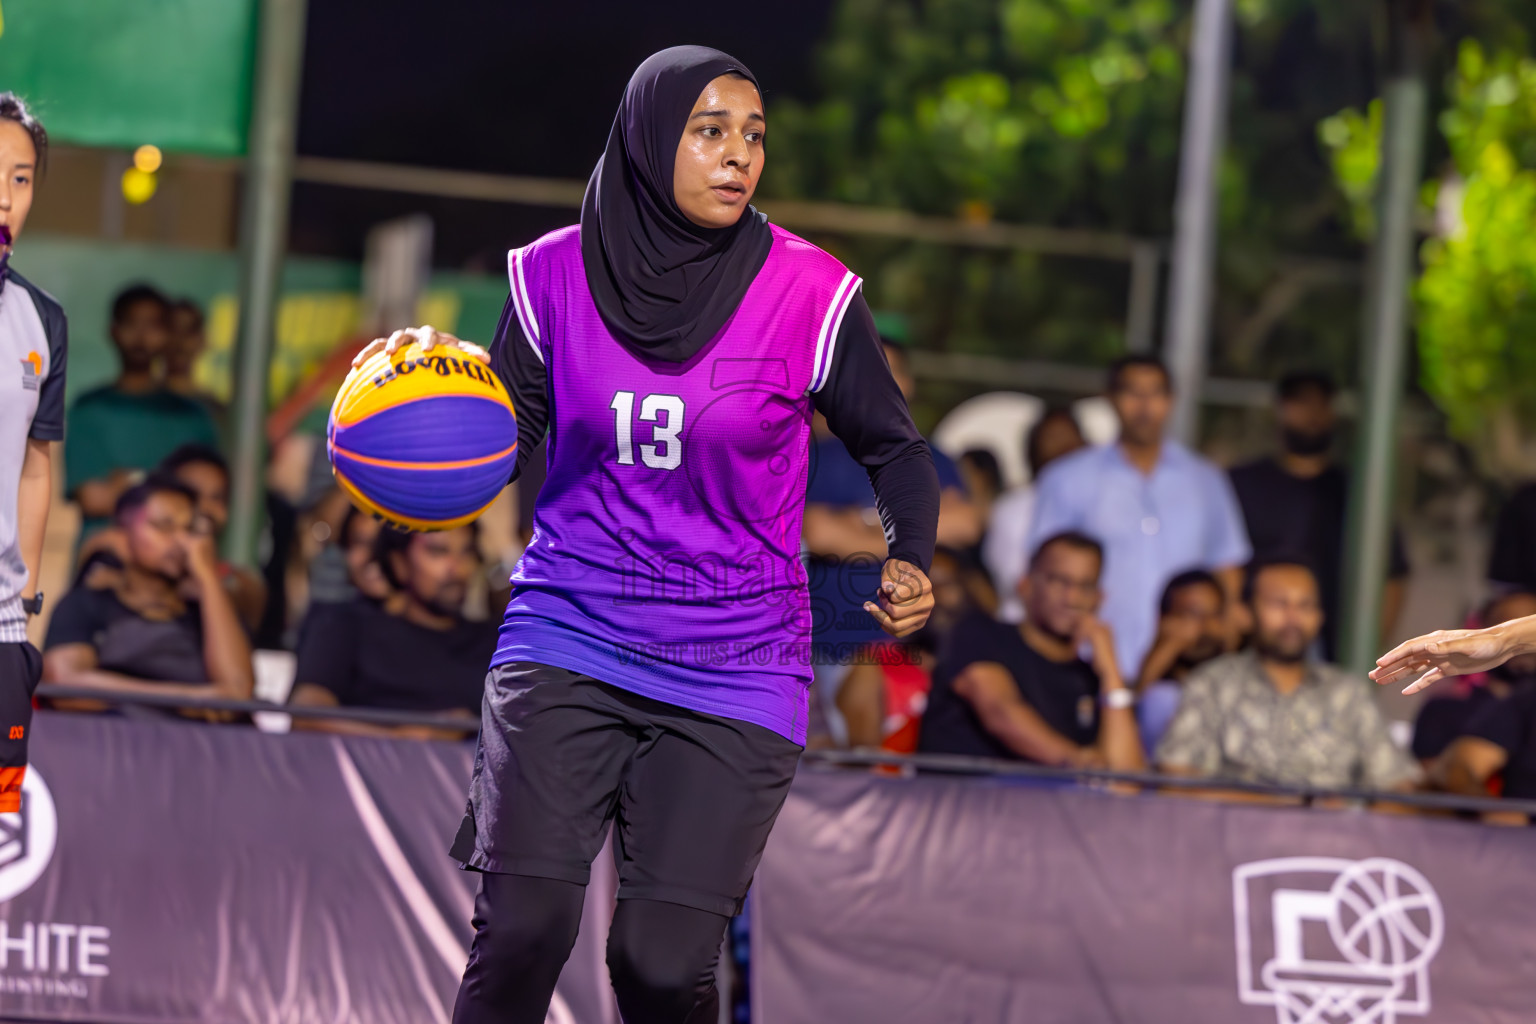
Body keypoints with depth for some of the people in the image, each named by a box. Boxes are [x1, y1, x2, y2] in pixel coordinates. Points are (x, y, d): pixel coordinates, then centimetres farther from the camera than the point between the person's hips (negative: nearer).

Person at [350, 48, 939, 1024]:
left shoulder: (810, 292, -7)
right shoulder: (556, 274, -1)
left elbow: (896, 449, 5)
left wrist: (910, 560, -14)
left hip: (733, 668, -1)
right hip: (567, 638, 1)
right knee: (521, 931, -12)